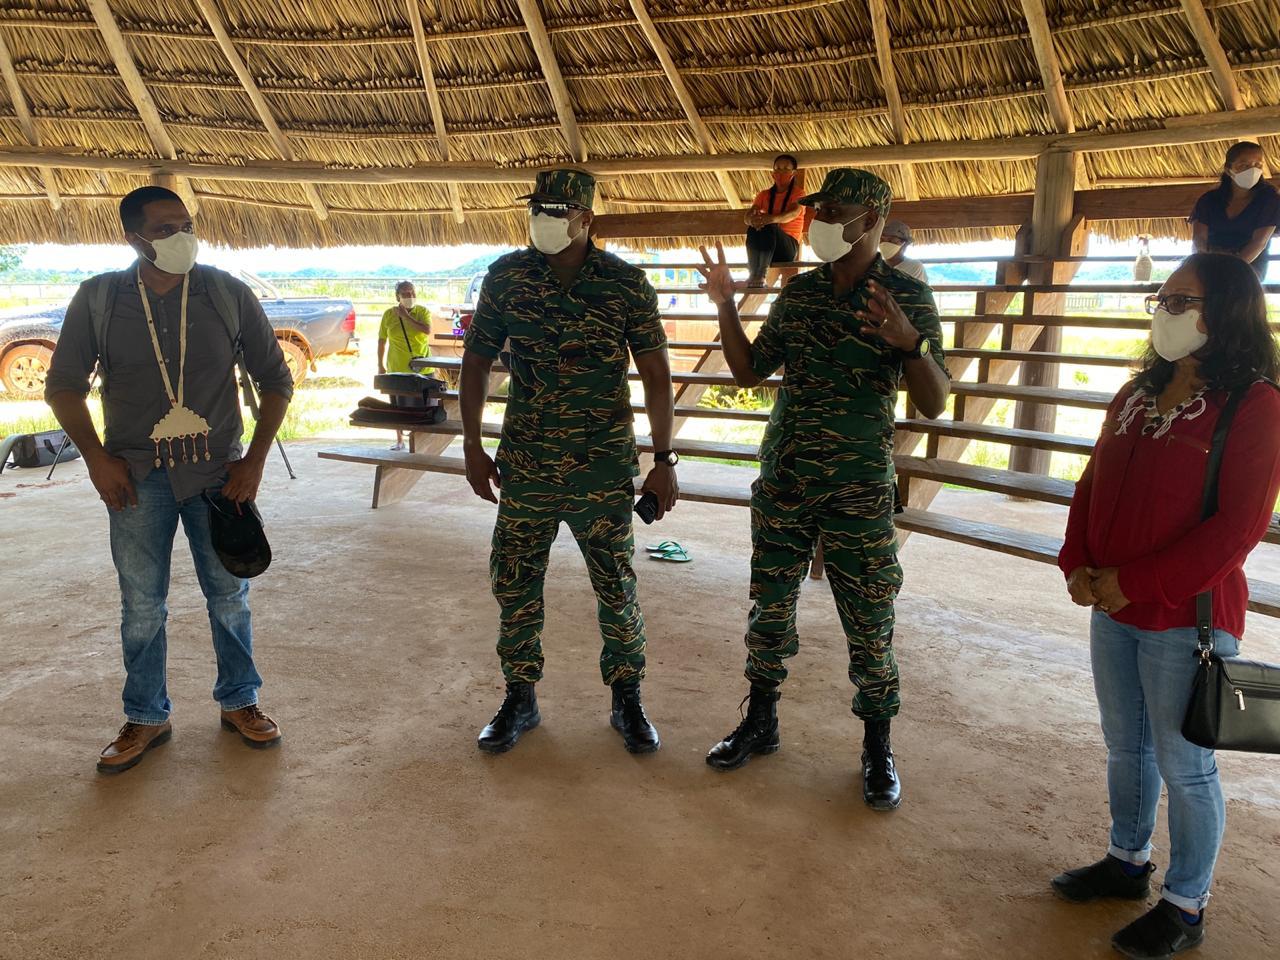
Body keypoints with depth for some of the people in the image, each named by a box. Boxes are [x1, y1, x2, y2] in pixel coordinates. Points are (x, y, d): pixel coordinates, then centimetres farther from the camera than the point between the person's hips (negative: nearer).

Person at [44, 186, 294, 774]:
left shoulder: (228, 294, -4)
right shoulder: (97, 298, -2)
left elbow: (276, 379, 1)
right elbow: (63, 384, 4)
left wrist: (255, 460, -5)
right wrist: (96, 458, -7)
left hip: (218, 471, 0)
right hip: (136, 476, 0)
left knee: (229, 595, 9)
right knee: (142, 606, 8)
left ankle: (239, 703, 28)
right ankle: (146, 719, 25)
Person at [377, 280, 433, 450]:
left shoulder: (422, 312, -3)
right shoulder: (388, 314, 1)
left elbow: (427, 330, -22)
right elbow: (382, 340, 8)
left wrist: (406, 316, -18)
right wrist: (380, 364, 8)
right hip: (397, 368, 1)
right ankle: (400, 440, 25)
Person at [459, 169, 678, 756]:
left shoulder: (626, 283, -5)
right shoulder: (506, 276, 1)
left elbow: (655, 375, -2)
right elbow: (476, 361, 7)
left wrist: (664, 460, -5)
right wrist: (473, 447, 5)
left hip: (604, 470, -2)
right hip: (525, 467, 2)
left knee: (616, 590, 7)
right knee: (514, 586, 9)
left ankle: (627, 702, 26)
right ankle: (519, 700, 27)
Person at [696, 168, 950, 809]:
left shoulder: (907, 295, -6)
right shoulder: (799, 292, 8)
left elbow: (934, 404, -10)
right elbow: (748, 372, 13)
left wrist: (908, 342, -28)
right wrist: (726, 307, 1)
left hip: (857, 491, -4)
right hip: (782, 481, 5)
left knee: (868, 623, 4)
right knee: (769, 606, 13)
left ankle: (878, 749, 22)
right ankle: (760, 723, 31)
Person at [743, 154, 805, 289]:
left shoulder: (798, 192, 8)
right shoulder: (764, 194, 18)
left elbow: (794, 213, -16)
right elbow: (748, 216, 0)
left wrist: (773, 219, -39)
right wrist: (753, 219, -28)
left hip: (788, 246, -3)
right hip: (763, 247, 3)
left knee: (768, 227, -34)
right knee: (753, 228, -31)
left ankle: (760, 276, -49)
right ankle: (753, 276, -46)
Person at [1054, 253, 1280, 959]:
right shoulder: (1136, 396, 10)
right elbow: (1092, 486, 12)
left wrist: (1138, 583, -18)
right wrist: (1078, 565, -4)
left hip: (1187, 618, -6)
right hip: (1113, 610, 7)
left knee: (1183, 764, 6)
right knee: (1125, 746, 19)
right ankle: (1127, 862, 39)